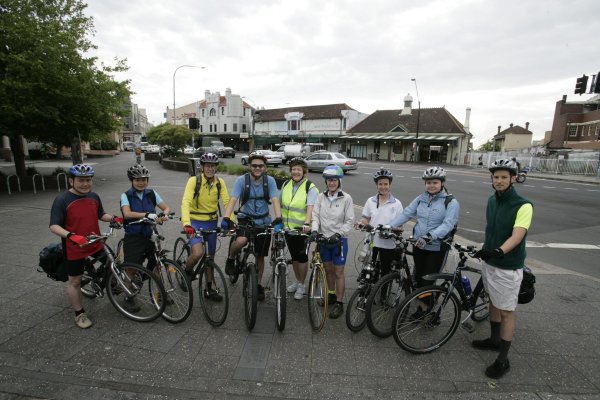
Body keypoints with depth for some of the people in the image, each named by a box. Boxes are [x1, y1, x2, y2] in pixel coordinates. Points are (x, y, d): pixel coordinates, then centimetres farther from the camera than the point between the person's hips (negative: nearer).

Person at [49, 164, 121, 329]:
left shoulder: (94, 196, 2)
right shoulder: (62, 200, -16)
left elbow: (101, 215, 14)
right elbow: (54, 226, -18)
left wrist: (113, 218, -6)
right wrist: (71, 236, -36)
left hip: (96, 245, 5)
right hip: (74, 249, -4)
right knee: (75, 281, 11)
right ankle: (79, 314, 27)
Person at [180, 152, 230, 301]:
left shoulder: (220, 182, -3)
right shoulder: (194, 180, -14)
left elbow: (227, 202, -10)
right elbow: (186, 202, -25)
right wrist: (186, 224, -38)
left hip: (212, 223, 4)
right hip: (195, 222, -4)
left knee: (210, 256, 13)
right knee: (198, 253, -23)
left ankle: (209, 289, 29)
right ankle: (187, 271, 12)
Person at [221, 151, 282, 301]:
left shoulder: (269, 181, -9)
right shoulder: (242, 180, -12)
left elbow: (275, 201, -18)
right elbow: (233, 200, -21)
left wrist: (278, 219, -33)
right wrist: (226, 218, -36)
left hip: (263, 222, 2)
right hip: (245, 219, -1)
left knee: (260, 256, 10)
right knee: (241, 241, -33)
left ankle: (259, 285, 32)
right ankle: (231, 259, 2)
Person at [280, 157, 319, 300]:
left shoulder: (310, 187, -10)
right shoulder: (286, 185, 7)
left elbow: (310, 207, -23)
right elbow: (279, 204, 12)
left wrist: (307, 223, -36)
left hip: (302, 228, -5)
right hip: (288, 227, 5)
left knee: (302, 256, 4)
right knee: (294, 255, 16)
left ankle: (301, 286, 20)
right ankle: (297, 281, 34)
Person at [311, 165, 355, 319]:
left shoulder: (346, 198, -11)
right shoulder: (321, 197, -1)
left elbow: (349, 221, -8)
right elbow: (315, 215, -1)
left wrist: (338, 234, -17)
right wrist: (314, 230, -17)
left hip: (338, 240, -4)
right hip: (323, 238, 4)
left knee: (338, 272, 5)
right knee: (328, 269, 18)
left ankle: (339, 303, 19)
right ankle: (331, 295, 38)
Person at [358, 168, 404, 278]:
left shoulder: (396, 203, -4)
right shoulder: (370, 201, 2)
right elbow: (365, 219, 5)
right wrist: (363, 224, -16)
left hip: (388, 244, -1)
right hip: (372, 242, 1)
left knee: (385, 273, 13)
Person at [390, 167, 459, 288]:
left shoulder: (451, 202, -10)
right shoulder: (420, 198, 4)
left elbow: (447, 225, -21)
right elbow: (406, 214, -1)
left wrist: (429, 236, -35)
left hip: (437, 248, -4)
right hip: (419, 245, 5)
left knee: (427, 282, 1)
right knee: (417, 279, 18)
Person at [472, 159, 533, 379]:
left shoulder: (523, 205, -18)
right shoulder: (492, 200, 3)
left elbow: (517, 235, -30)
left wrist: (499, 251, -46)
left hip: (508, 268, -7)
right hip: (489, 262, 7)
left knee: (506, 312, 5)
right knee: (493, 302, 21)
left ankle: (503, 359, 18)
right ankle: (494, 339, 40)